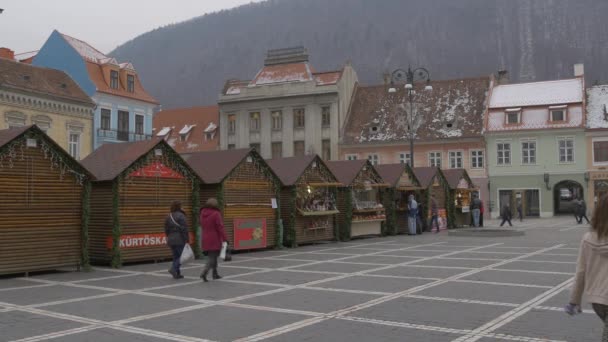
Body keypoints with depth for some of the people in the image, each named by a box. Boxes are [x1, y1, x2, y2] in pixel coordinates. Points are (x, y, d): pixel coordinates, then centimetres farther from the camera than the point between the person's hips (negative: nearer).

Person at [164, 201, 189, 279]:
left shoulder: (168, 217, 11)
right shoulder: (180, 216, -11)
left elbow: (166, 230, 15)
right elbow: (184, 229, -15)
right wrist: (187, 240, -12)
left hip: (171, 240, 7)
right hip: (180, 240, -7)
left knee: (176, 256, 13)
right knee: (181, 256, -1)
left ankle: (177, 274, 13)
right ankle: (173, 268, -17)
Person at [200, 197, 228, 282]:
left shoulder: (203, 213, 6)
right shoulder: (216, 214, -16)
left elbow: (202, 226, 13)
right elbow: (220, 227, -16)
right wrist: (224, 238, -13)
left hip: (206, 239, 7)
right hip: (215, 239, -7)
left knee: (212, 256, 18)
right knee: (213, 257, -1)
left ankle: (215, 274, 25)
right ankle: (204, 273, -17)